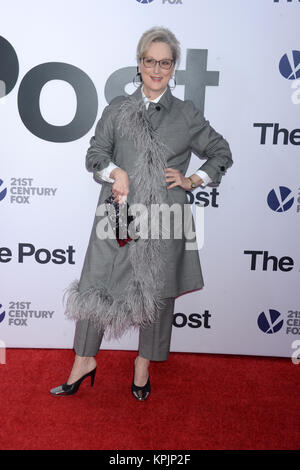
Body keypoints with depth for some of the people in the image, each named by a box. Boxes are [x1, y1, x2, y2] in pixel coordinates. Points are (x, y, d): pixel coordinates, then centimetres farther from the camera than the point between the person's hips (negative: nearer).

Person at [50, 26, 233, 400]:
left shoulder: (186, 115, 8)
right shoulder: (117, 109, 10)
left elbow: (221, 153, 16)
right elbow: (95, 154, 6)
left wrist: (192, 180, 3)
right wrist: (115, 172, -14)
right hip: (119, 214, 1)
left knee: (157, 291, 8)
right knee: (96, 284, 2)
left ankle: (144, 362, 29)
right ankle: (84, 360, 22)